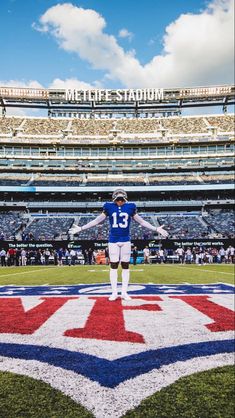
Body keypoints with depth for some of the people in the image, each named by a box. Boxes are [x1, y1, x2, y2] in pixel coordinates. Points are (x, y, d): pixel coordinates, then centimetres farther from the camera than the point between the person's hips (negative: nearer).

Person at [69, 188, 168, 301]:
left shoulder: (130, 207, 2)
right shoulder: (109, 207, 0)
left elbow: (142, 222, 9)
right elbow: (97, 221, 4)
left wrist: (156, 229, 7)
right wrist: (81, 228, 1)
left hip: (126, 241, 1)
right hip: (113, 240, -1)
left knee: (125, 266, 6)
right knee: (113, 266, 3)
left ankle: (124, 292, 15)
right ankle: (114, 293, 11)